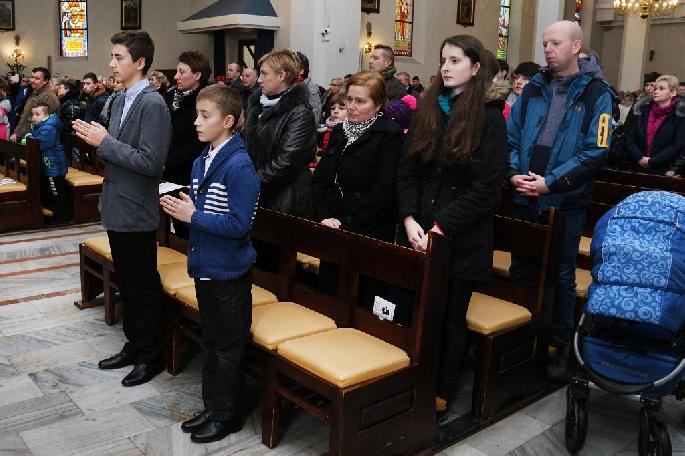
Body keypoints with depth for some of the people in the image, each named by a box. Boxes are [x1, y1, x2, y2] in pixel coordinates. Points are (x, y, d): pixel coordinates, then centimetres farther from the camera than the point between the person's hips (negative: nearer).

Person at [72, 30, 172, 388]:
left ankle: (151, 356, 20)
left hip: (136, 211, -9)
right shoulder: (121, 100, 10)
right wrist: (96, 139, -2)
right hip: (116, 207, 9)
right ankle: (134, 346, 34)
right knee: (126, 284, 19)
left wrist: (104, 142, -19)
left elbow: (150, 162, -24)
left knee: (143, 287, 4)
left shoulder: (153, 104, -17)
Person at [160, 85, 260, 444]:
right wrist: (179, 208, -1)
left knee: (228, 348, 7)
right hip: (204, 266, 9)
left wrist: (192, 216, -21)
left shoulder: (239, 166, -20)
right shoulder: (201, 162, 6)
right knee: (210, 342, 20)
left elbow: (239, 224, -24)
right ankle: (212, 408, 35)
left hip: (229, 271, -8)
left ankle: (227, 415, 24)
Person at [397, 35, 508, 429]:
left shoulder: (489, 117, -4)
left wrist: (442, 226, -17)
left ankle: (446, 396, 23)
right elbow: (408, 171, 7)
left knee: (450, 317, 6)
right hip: (418, 234, 4)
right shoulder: (427, 111, 10)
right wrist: (410, 219, -8)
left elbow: (487, 187, -11)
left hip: (462, 239, -4)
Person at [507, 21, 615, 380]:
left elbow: (595, 152, -13)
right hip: (525, 199, 4)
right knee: (520, 271, 14)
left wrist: (551, 182, -19)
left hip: (566, 202, -4)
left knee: (561, 276, 8)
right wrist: (514, 173, -11)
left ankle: (561, 345, 24)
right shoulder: (533, 88, 8)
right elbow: (510, 136, 7)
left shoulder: (597, 93, -5)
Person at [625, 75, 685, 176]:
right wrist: (640, 158, -12)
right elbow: (629, 138, 3)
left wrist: (651, 162, -16)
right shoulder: (641, 109, 6)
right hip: (638, 169, 3)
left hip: (664, 171, -3)